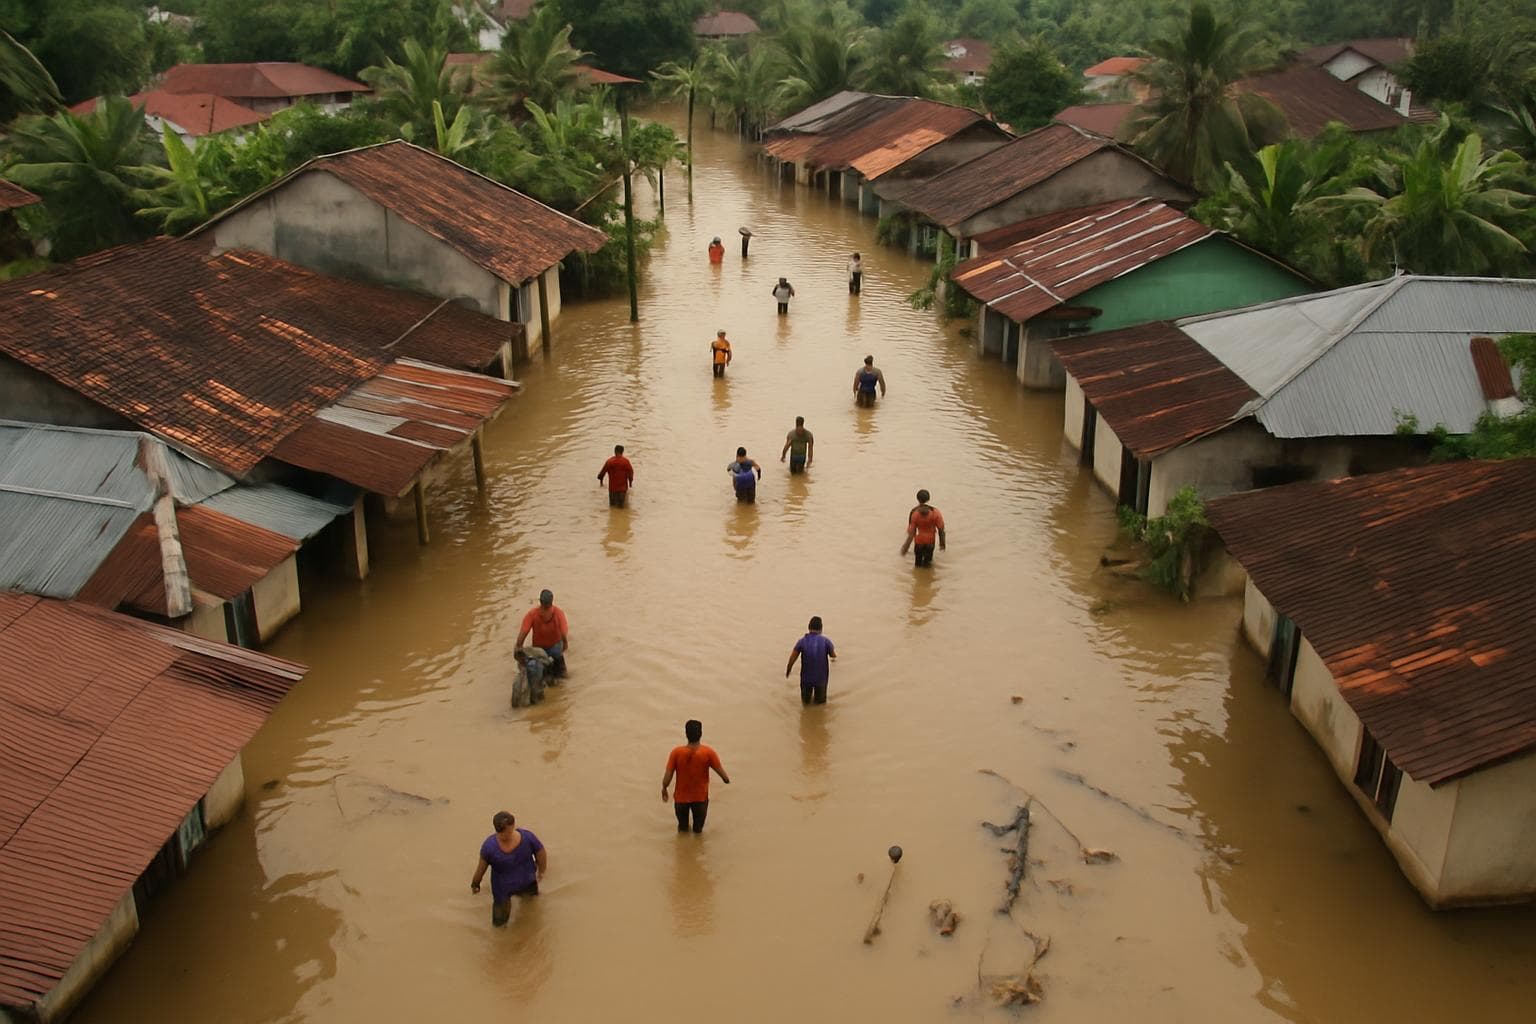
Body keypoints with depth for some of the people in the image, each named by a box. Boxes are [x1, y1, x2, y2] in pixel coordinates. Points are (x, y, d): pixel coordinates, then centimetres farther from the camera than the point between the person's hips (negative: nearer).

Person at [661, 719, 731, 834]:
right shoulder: (708, 752, -23)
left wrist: (664, 789, 3)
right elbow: (721, 772, -14)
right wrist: (727, 780, 9)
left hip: (681, 796, 0)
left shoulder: (676, 752, -23)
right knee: (698, 828, 28)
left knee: (682, 828, 29)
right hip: (700, 797, 0)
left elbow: (668, 775, -17)